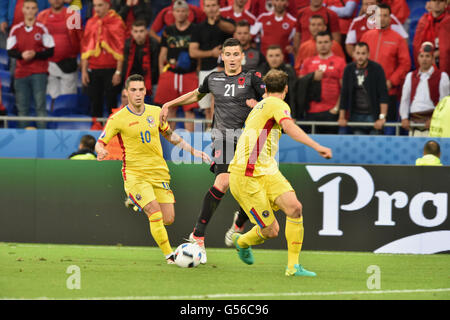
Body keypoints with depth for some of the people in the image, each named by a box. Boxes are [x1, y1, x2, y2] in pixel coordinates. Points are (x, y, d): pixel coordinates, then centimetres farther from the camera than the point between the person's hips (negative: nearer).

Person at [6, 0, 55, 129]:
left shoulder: (42, 29, 1)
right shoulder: (16, 29, 8)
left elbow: (50, 51, -1)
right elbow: (10, 51, 6)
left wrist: (35, 54, -16)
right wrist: (22, 55, -14)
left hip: (39, 73, -2)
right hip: (21, 73, 2)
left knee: (40, 106, -8)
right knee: (22, 107, 3)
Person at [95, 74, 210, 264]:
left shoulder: (155, 112, 6)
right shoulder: (118, 119, -6)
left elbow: (170, 135, 22)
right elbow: (100, 143, -1)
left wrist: (193, 151, 19)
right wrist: (101, 151, -25)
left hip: (159, 172, 5)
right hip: (134, 174, -4)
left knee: (168, 219, -1)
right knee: (156, 214, -20)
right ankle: (170, 256, -8)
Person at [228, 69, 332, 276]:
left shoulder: (259, 107, 22)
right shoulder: (277, 105, -7)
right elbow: (289, 127, -27)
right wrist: (318, 147, -37)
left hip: (267, 172, 9)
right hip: (246, 177, -9)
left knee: (294, 207, -14)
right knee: (270, 231, -7)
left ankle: (293, 266, -12)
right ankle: (242, 242, 27)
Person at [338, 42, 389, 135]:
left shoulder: (376, 69, -7)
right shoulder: (349, 69, 4)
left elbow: (383, 95, -11)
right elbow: (344, 94, 7)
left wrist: (382, 117, -18)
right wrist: (342, 117, 4)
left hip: (373, 116, -3)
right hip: (356, 116, 3)